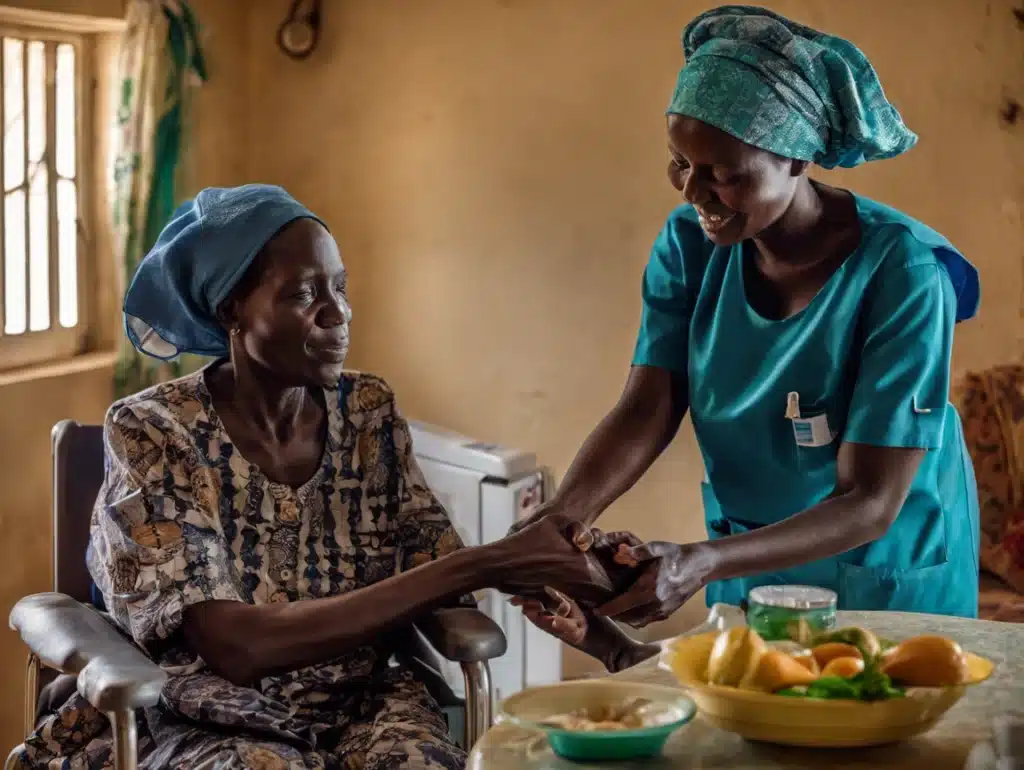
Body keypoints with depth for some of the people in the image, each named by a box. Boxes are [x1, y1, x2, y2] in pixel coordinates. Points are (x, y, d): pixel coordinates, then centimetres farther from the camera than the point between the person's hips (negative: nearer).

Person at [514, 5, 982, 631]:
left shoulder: (900, 272, -28)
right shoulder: (690, 243, -12)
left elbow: (870, 504, -29)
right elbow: (646, 410, -16)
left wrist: (701, 564, -42)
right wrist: (564, 515, -36)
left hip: (886, 574, -4)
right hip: (748, 560, 4)